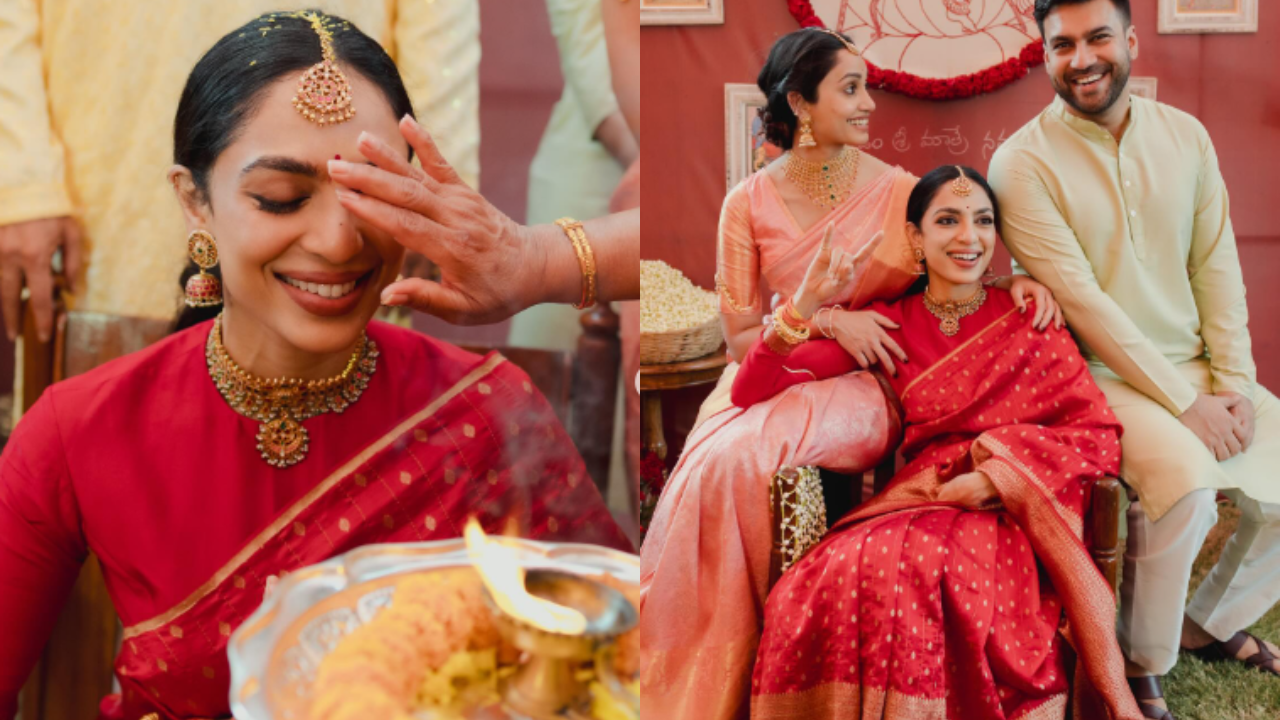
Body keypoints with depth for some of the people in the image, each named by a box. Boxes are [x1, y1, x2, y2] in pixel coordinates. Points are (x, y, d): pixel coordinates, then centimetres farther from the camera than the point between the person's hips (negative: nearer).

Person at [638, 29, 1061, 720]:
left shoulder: (898, 191, 2)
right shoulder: (749, 204, 3)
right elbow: (740, 337, 2)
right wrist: (827, 321, -12)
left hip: (858, 387, -2)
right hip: (769, 376, 2)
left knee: (739, 457, -31)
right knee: (714, 460, -30)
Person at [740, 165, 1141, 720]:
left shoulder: (1028, 320, 8)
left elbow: (1100, 435, 1)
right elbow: (752, 393, 6)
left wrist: (1000, 475, -12)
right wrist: (807, 301, -9)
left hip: (1010, 511, -1)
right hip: (918, 500, 2)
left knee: (925, 568, -36)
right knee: (848, 568, -33)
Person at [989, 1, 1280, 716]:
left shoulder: (1185, 135, 5)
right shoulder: (1024, 162, -11)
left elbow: (1217, 267, 6)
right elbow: (1082, 301, -17)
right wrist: (1185, 403, -19)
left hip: (1199, 369, 6)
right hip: (1099, 375, -6)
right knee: (1186, 484, -30)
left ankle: (1212, 621, 22)